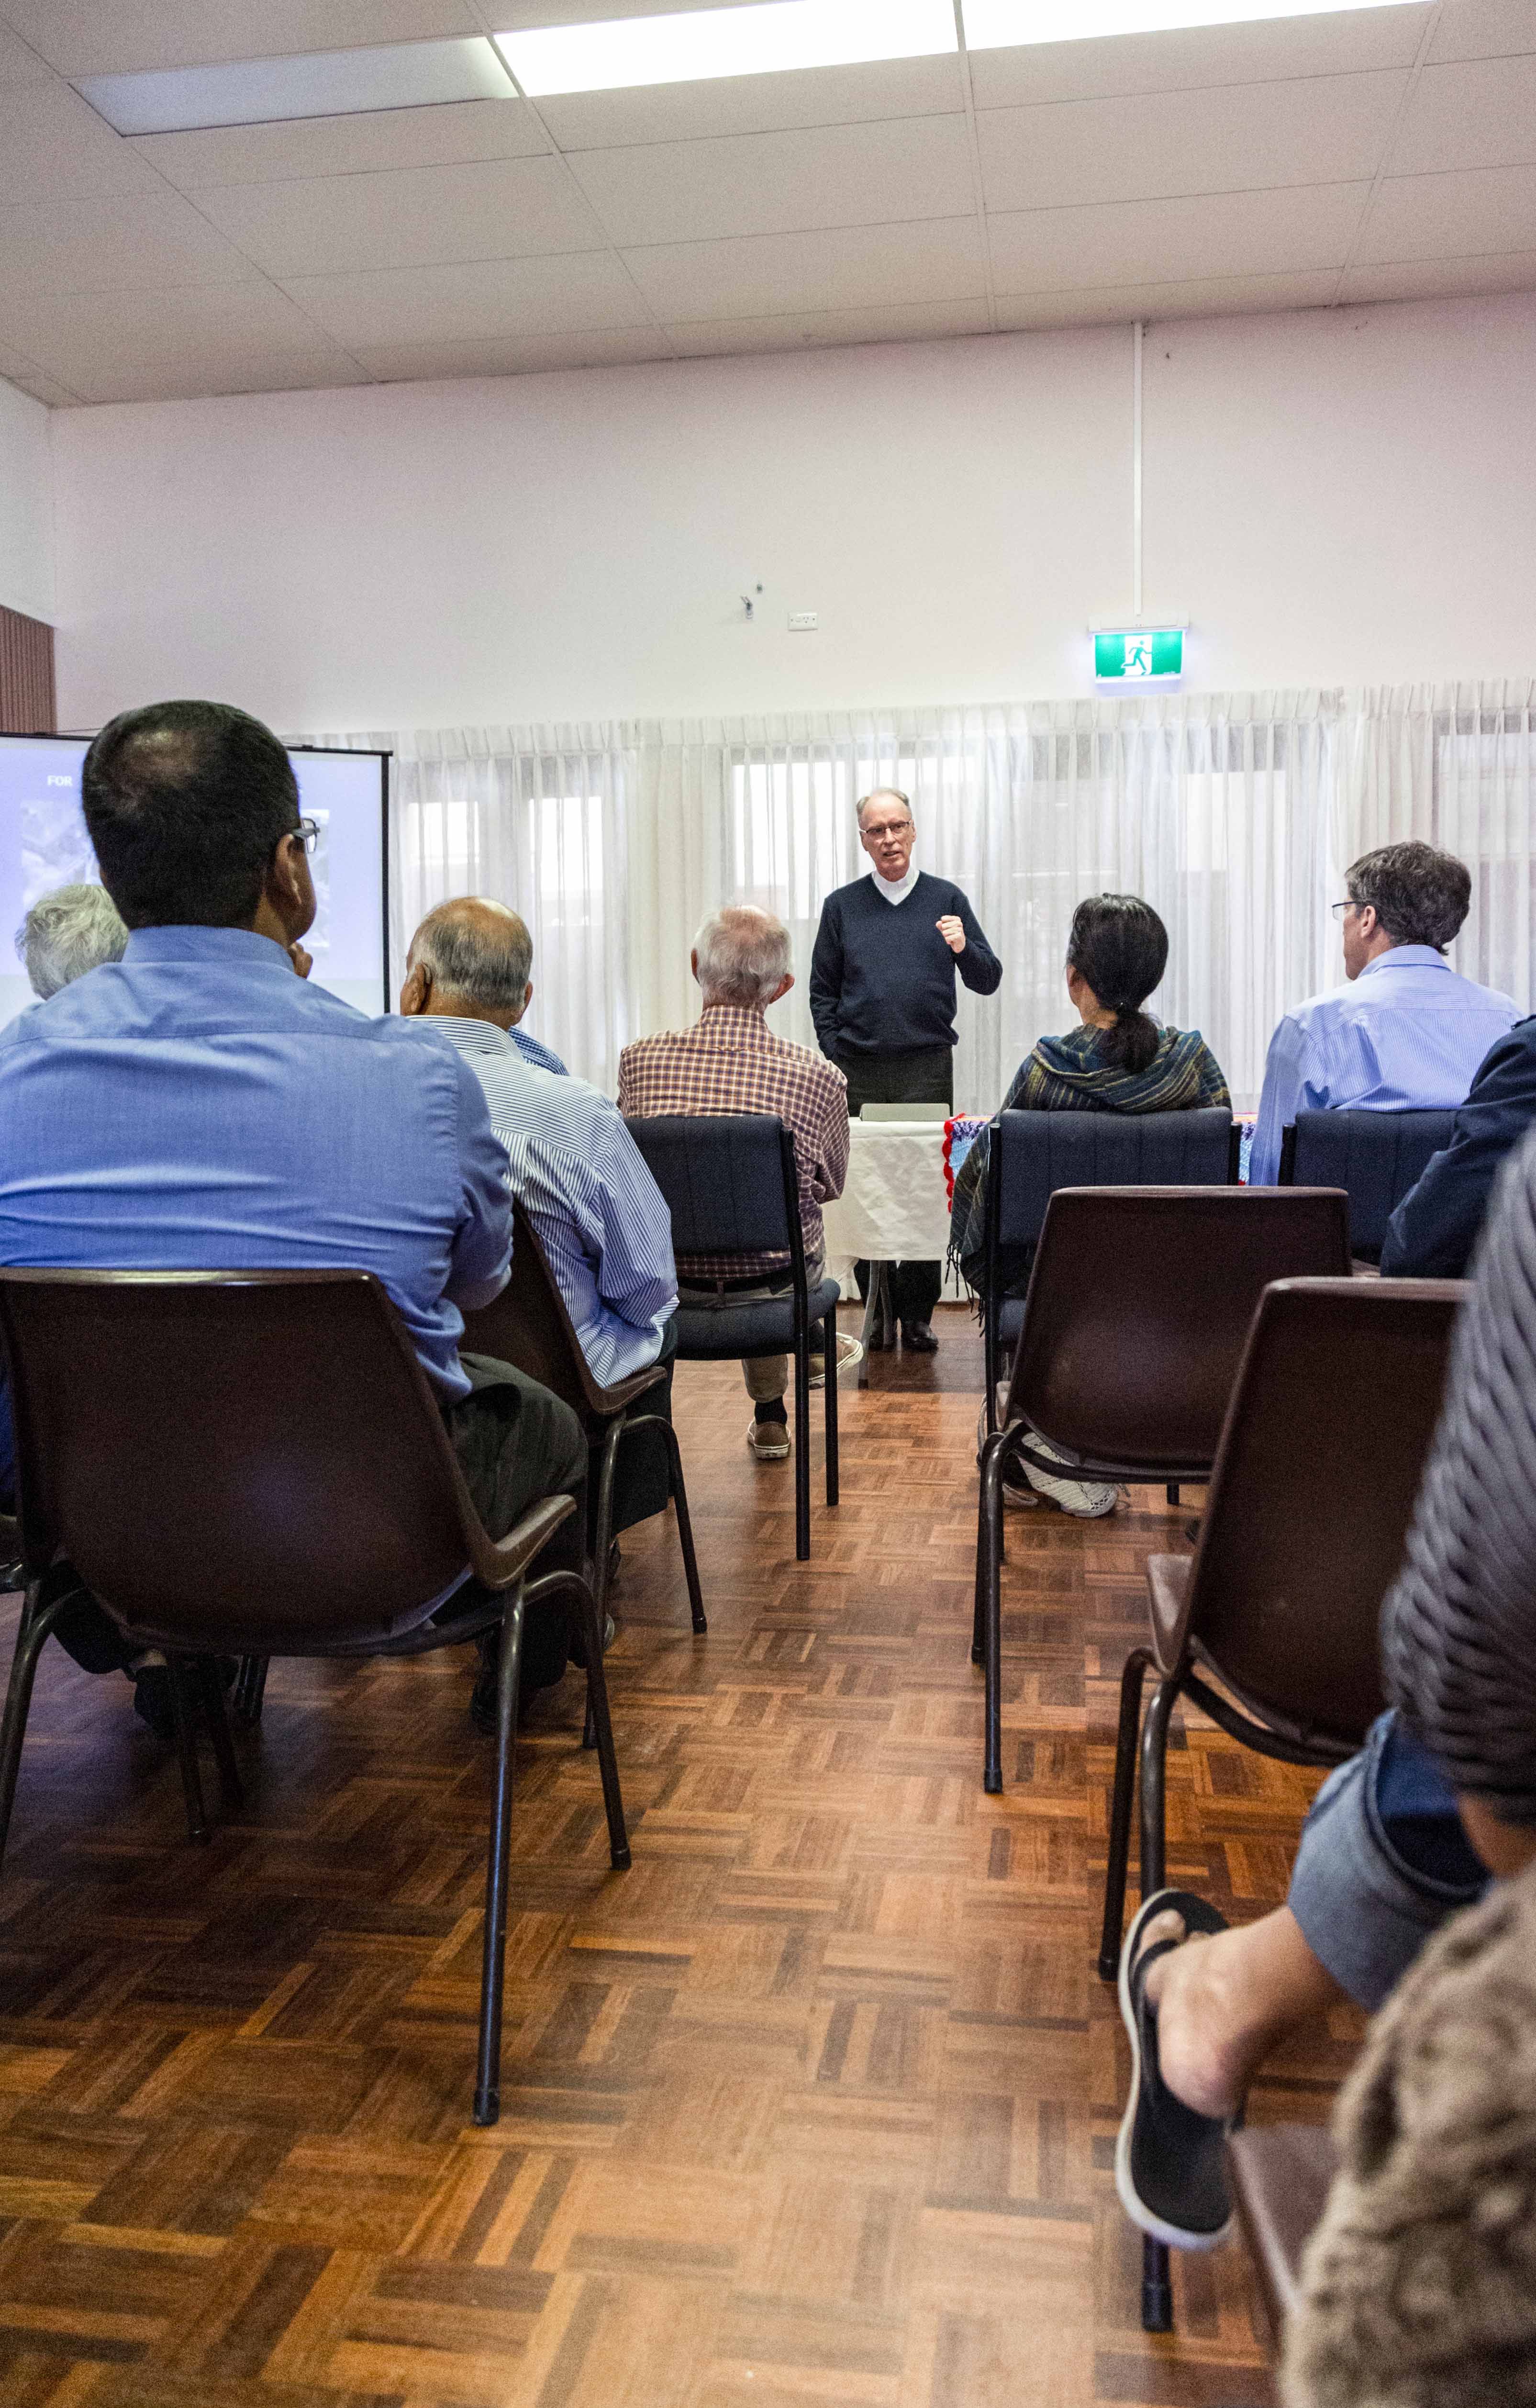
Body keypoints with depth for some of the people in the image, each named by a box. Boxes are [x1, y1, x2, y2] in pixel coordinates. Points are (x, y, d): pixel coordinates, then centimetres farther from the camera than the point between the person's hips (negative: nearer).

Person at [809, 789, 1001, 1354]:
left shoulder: (946, 900, 7)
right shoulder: (842, 906, 9)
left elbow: (988, 982, 6)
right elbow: (822, 992, 11)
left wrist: (964, 949, -15)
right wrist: (834, 1061, 1)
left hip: (927, 1069, -1)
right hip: (860, 1073, 1)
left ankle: (919, 1313, 7)